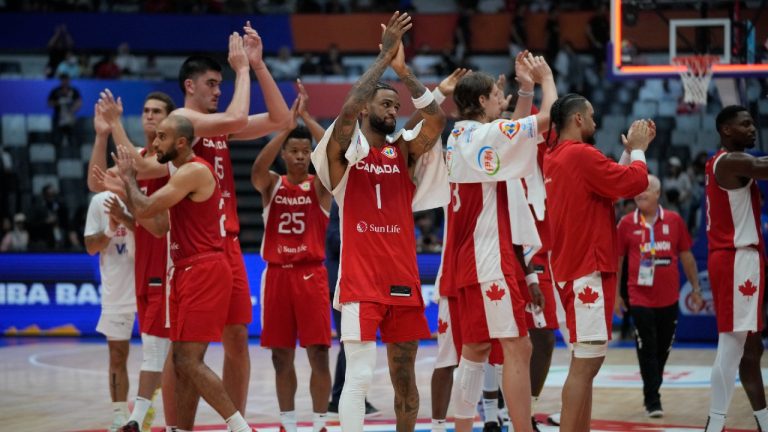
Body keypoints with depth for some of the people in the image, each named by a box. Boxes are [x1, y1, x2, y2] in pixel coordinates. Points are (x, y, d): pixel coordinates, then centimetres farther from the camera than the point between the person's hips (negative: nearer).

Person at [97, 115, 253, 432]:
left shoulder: (195, 171, -14)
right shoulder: (183, 174, 19)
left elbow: (144, 210, -19)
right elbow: (161, 223, 23)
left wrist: (128, 176, -1)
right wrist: (123, 191, 17)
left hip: (204, 273, -10)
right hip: (187, 272, 10)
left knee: (189, 361, -13)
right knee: (182, 362, 10)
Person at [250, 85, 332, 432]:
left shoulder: (320, 185, 2)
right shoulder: (271, 185, 4)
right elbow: (257, 169, -18)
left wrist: (306, 117, -22)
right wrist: (287, 125, -27)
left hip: (311, 274, -2)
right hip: (277, 274, 2)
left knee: (318, 353, -5)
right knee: (281, 356, 7)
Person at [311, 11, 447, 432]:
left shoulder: (404, 152, 10)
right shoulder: (344, 152, 0)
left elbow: (436, 120, -6)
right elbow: (347, 111, -20)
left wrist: (404, 70, -12)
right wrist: (383, 57, -18)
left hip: (404, 280, 5)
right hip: (360, 281, -4)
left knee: (404, 376, 11)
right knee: (359, 375, -12)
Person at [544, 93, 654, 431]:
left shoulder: (554, 158, 15)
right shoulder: (581, 154, -14)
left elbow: (612, 181, 24)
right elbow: (636, 182, -15)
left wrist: (631, 150, 21)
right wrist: (638, 149, 2)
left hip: (573, 269, 10)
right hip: (588, 270, -10)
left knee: (587, 361, 14)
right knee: (586, 362, -12)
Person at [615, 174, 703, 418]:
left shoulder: (674, 221, 2)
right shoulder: (626, 224, 0)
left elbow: (686, 256, 9)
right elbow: (617, 260, 6)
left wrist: (695, 289, 8)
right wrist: (615, 295, 4)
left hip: (669, 298, 2)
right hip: (640, 298, -2)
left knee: (662, 350, 10)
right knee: (647, 351, -6)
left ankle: (652, 394, 28)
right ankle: (653, 401, -2)